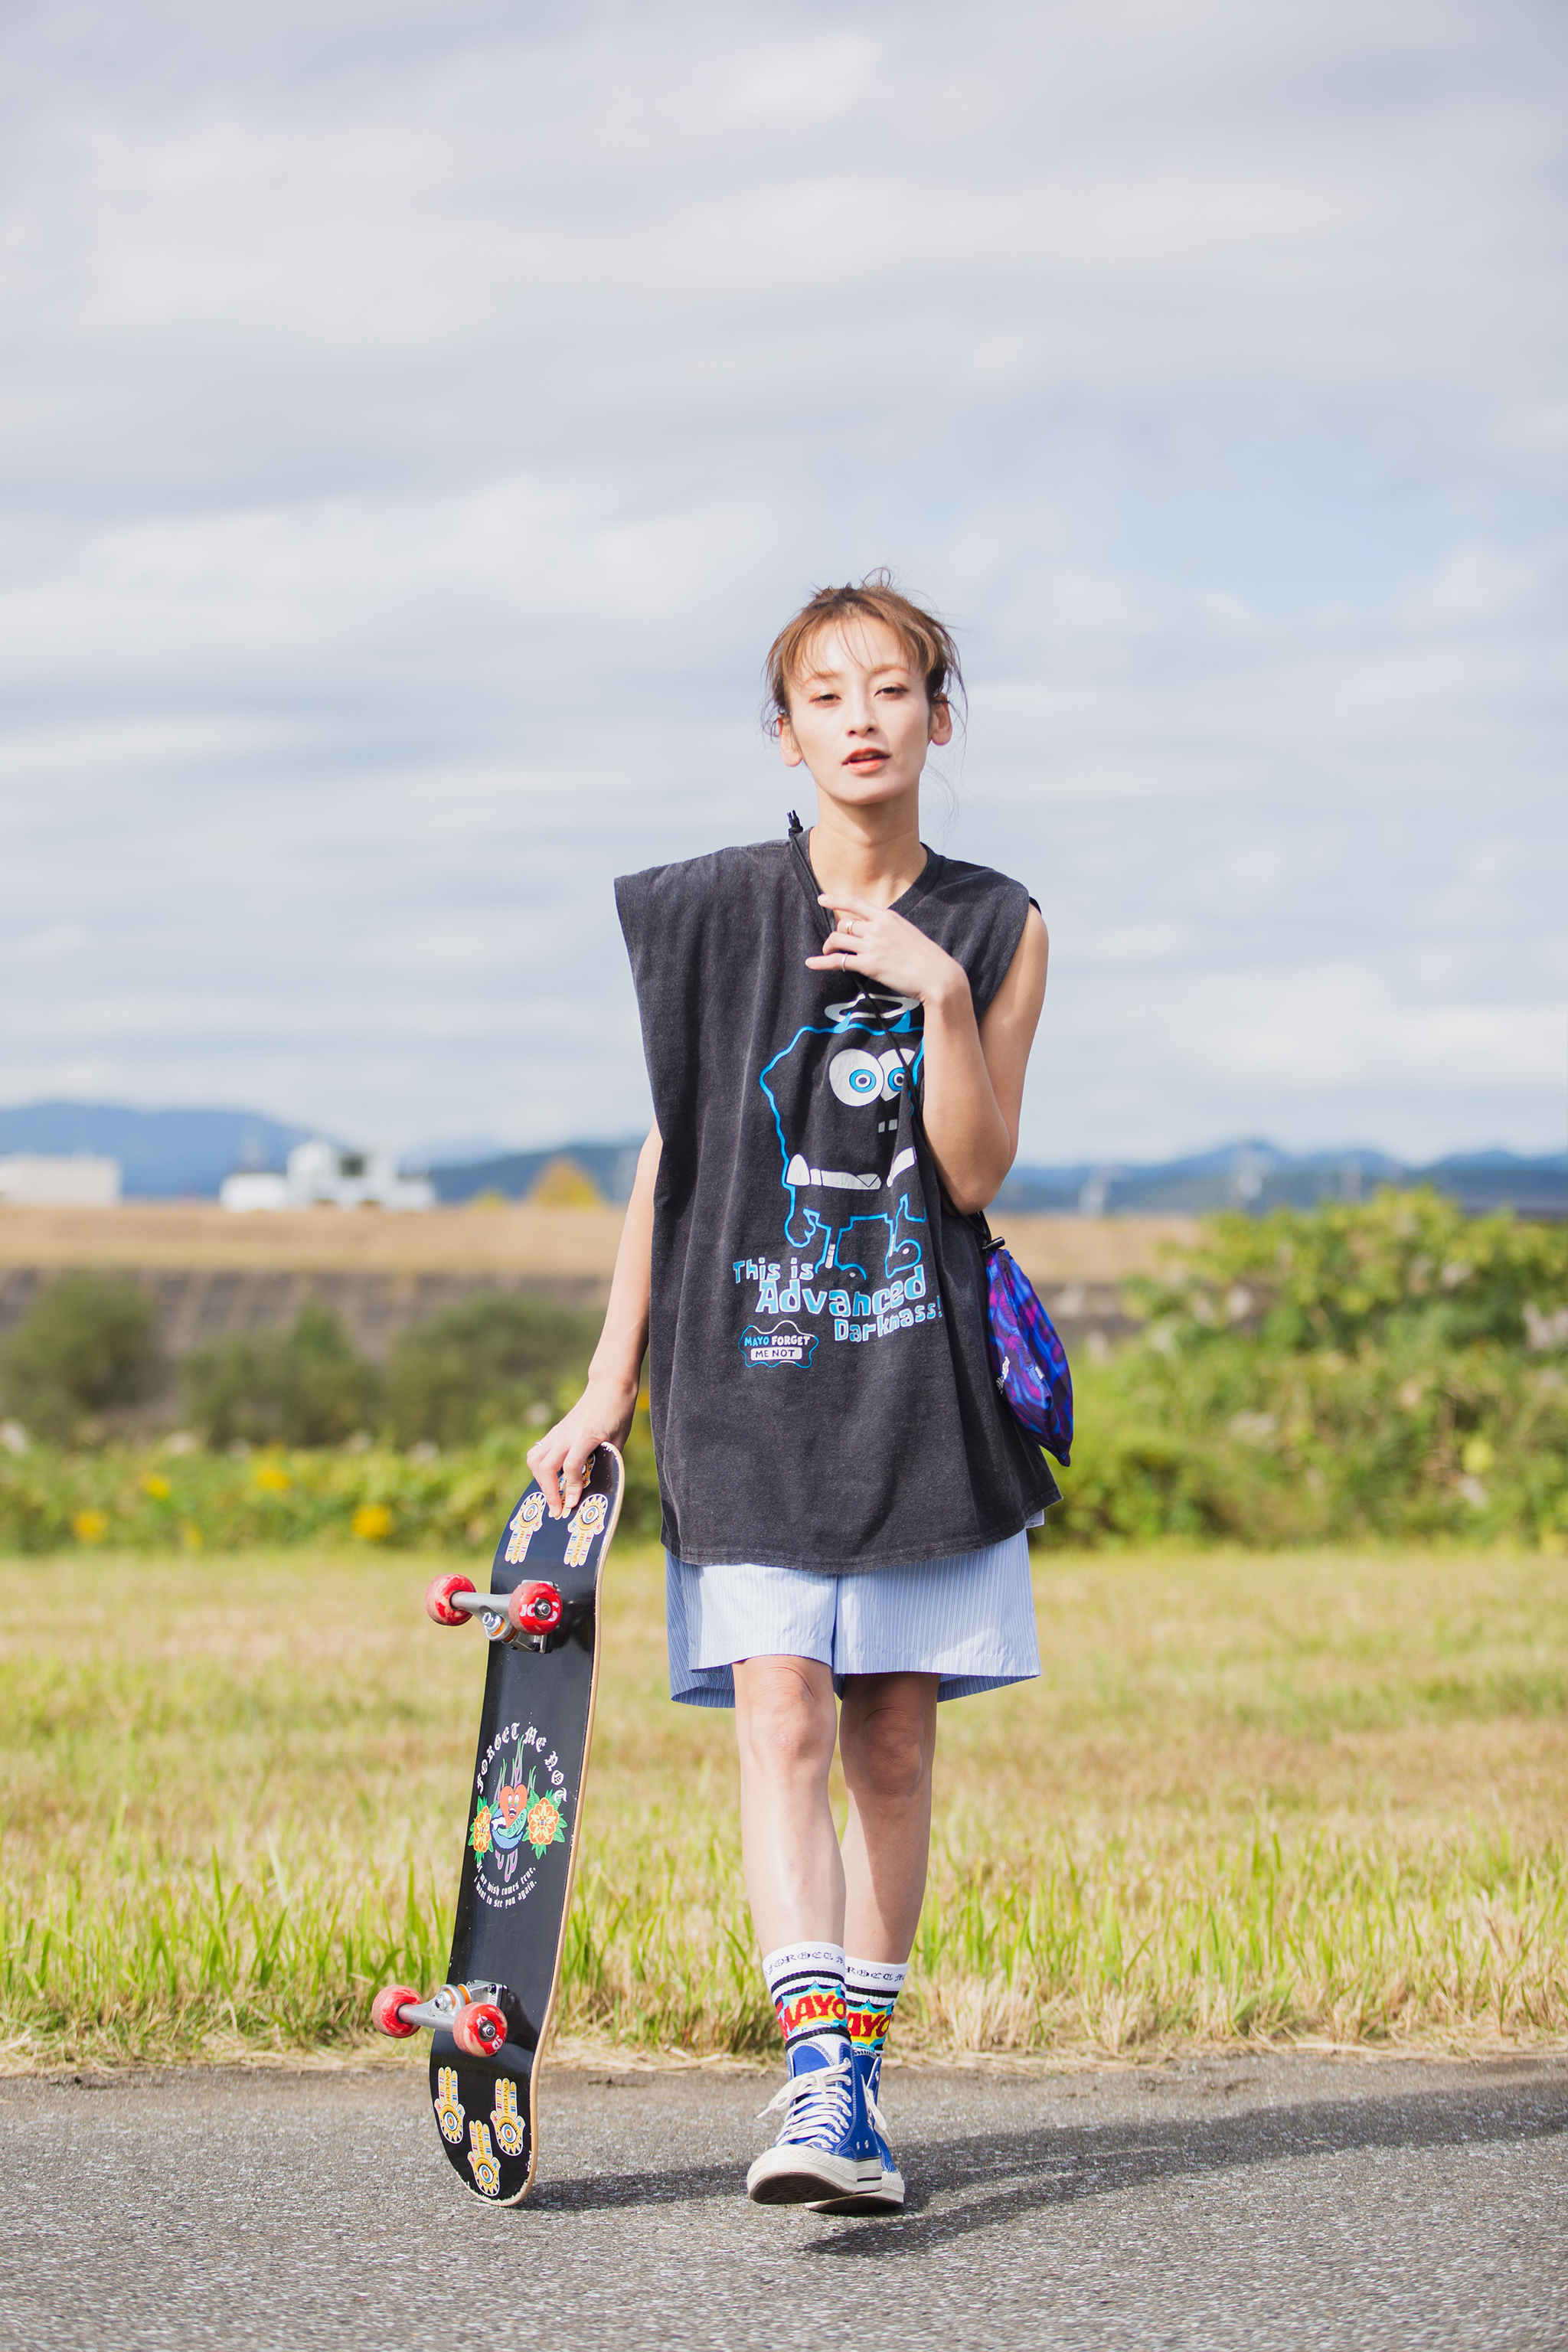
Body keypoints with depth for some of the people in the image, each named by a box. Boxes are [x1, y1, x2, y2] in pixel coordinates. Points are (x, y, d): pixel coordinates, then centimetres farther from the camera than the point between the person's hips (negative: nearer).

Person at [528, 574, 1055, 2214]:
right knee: (781, 1719, -14)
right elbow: (670, 1154, 6)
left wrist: (942, 997, -15)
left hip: (920, 1382, 2)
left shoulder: (996, 930, 5)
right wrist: (607, 1397, 4)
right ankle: (818, 2077, -23)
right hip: (747, 1365, -1)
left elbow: (973, 1172, -2)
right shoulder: (712, 914, 3)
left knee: (892, 1736, 4)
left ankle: (859, 2057, 15)